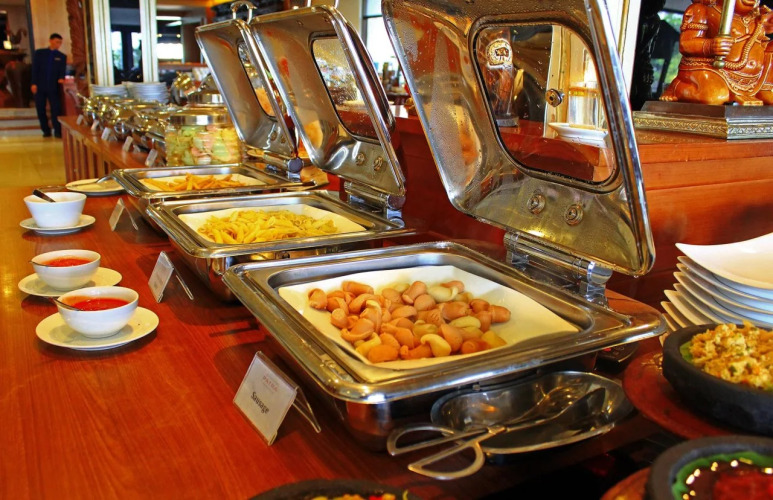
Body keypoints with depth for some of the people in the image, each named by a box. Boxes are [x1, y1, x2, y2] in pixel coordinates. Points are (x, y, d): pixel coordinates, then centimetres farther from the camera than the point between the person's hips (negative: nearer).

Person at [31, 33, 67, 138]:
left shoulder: (62, 56, 11)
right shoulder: (39, 53, 9)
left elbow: (62, 70, 3)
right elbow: (35, 69, 3)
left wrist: (61, 78, -20)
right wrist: (34, 83, -7)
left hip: (53, 87, -1)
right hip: (40, 86, 1)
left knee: (56, 109, -8)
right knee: (40, 109, 3)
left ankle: (58, 131, -6)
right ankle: (46, 131, 11)